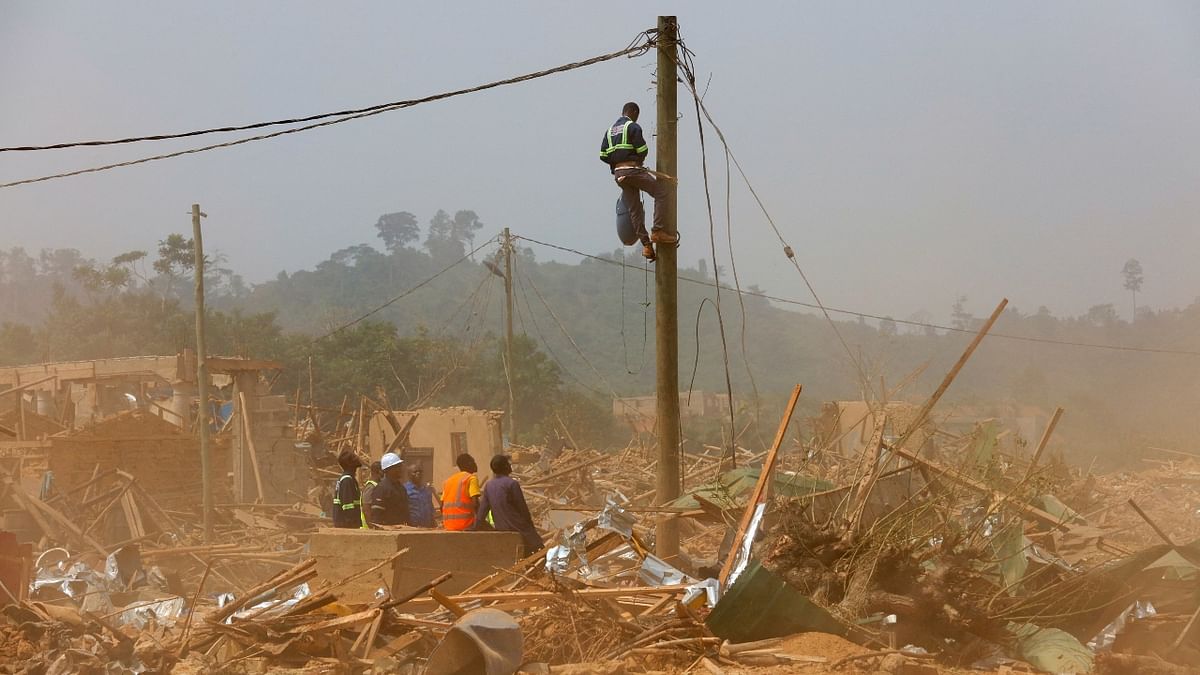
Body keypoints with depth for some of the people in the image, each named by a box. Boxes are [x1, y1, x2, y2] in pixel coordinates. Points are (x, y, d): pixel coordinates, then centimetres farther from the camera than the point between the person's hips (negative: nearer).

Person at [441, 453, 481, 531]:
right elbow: (475, 502, -12)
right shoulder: (471, 478, -1)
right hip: (465, 524, -7)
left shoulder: (448, 480, 19)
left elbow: (442, 505, 17)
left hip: (448, 525, 7)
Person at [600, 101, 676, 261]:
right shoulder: (633, 127, -4)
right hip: (633, 169, -8)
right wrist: (638, 160, 10)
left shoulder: (610, 130, 18)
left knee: (634, 210, 6)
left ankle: (646, 245, 1)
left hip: (618, 174, 8)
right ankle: (658, 231, -14)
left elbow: (603, 155, 11)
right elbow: (643, 150, -11)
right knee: (662, 192, -4)